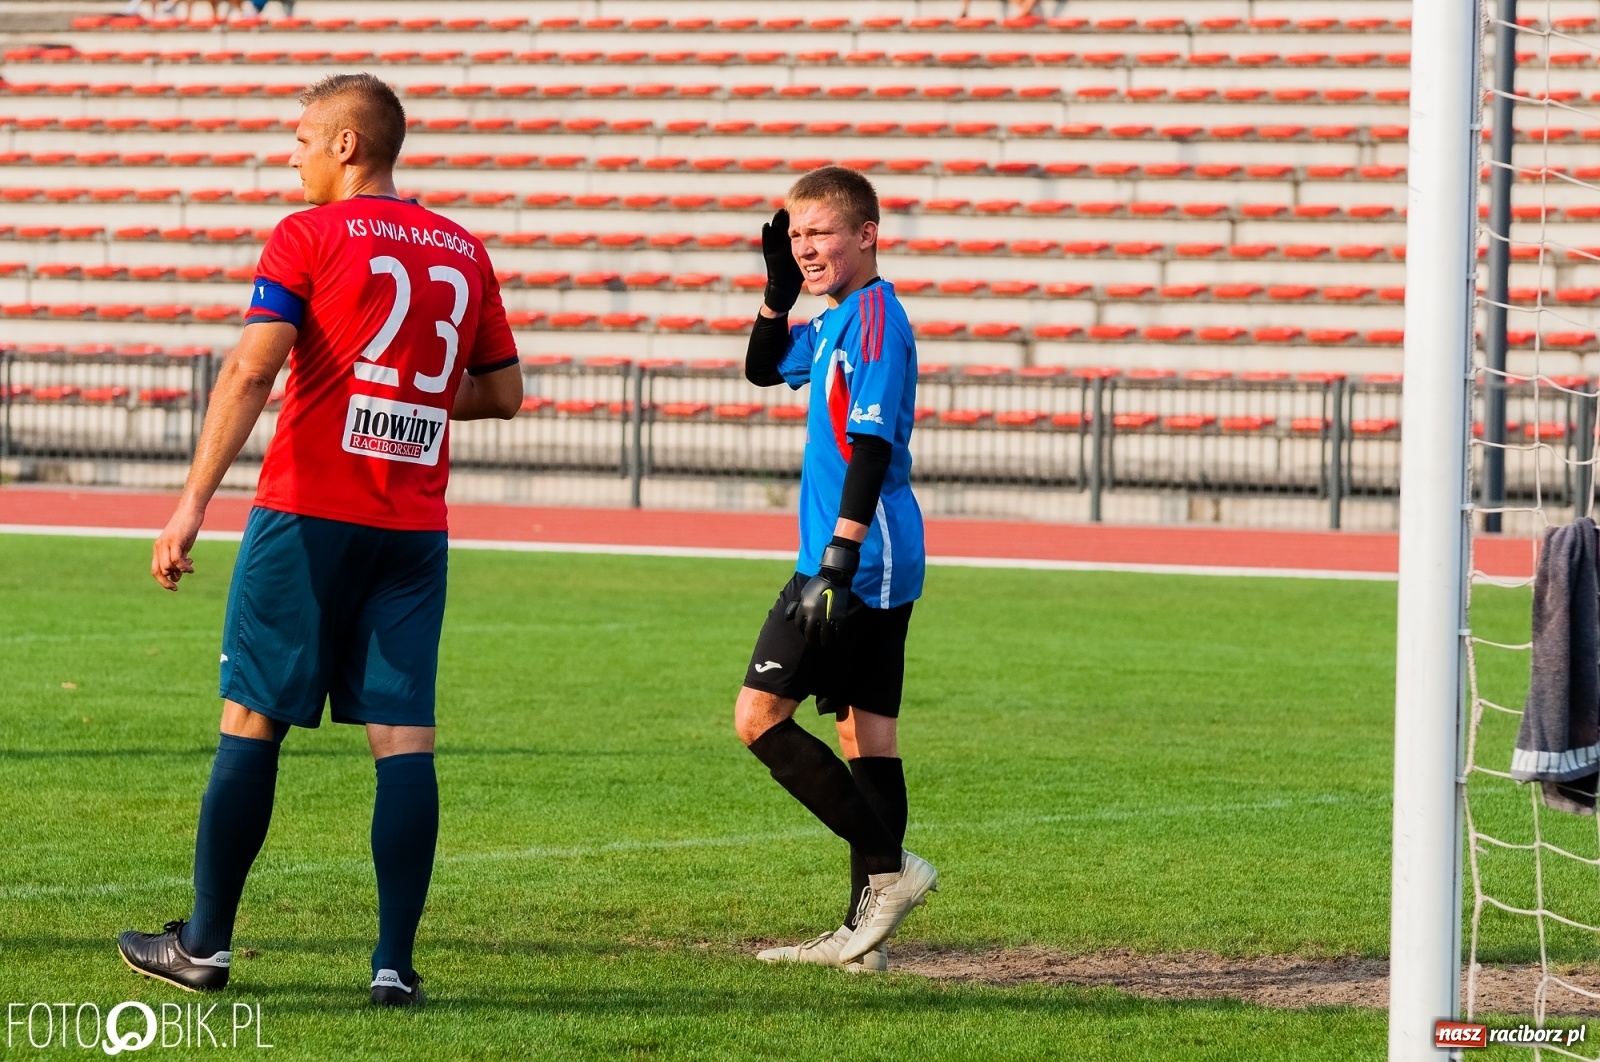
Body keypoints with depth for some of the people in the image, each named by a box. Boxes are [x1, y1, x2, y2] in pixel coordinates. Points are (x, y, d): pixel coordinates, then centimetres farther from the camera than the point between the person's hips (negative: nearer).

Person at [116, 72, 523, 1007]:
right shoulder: (464, 252, 12)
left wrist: (194, 501, -15)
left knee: (253, 721, 4)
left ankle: (205, 944, 10)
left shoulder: (309, 237, -3)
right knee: (405, 736, 0)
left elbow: (252, 370, -13)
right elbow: (504, 394, 17)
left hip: (310, 515, -4)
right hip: (417, 527, 4)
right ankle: (396, 962, -6)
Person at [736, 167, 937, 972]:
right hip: (883, 567, 10)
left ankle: (889, 867, -11)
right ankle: (866, 931, 8)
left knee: (759, 716, -9)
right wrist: (779, 291, 19)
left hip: (857, 563, -10)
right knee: (865, 729, 8)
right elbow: (764, 368, 34)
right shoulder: (835, 322, 16)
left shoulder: (874, 315, -13)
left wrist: (839, 557, -27)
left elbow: (872, 445, -22)